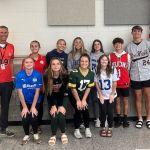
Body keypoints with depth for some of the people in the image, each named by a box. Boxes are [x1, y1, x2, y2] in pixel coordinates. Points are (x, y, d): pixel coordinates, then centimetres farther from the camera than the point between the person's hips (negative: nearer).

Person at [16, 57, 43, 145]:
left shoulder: (38, 75, -14)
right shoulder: (19, 75, -13)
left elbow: (37, 92, -12)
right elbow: (20, 92, -11)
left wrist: (33, 107, -16)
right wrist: (24, 107, -14)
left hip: (35, 101, -1)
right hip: (24, 101, 1)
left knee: (33, 117, -19)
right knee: (25, 118, -17)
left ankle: (36, 134, 11)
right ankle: (27, 135, 13)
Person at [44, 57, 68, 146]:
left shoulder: (64, 75, -21)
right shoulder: (47, 76, -20)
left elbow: (63, 91, -18)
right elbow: (48, 92, -16)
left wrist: (61, 106, -24)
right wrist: (53, 105, -22)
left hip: (63, 97, 0)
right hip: (52, 98, 1)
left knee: (61, 115, -19)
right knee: (54, 115, -18)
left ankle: (63, 134, 7)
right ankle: (53, 135, 3)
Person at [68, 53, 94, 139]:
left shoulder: (91, 73, -10)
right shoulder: (74, 73, -22)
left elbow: (89, 88, -6)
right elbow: (73, 88, -18)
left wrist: (84, 100, -12)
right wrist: (78, 100, -17)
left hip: (84, 95, 3)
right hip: (74, 95, -3)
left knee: (85, 109, -10)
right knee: (78, 110, -14)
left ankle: (87, 129, 9)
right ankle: (77, 130, 3)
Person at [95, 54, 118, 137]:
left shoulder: (113, 70, -10)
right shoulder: (97, 71, -6)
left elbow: (114, 83, -6)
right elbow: (96, 84, -1)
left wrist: (112, 94, -8)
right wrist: (100, 95, -6)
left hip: (110, 95, -1)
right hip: (102, 96, 1)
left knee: (110, 112, 0)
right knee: (103, 112, 3)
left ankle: (110, 128, 16)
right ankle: (103, 128, 19)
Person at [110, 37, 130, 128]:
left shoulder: (127, 55, 0)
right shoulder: (111, 56, 1)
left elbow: (128, 68, 6)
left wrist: (123, 76, 5)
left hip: (125, 82, 0)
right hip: (115, 83, 1)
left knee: (125, 100, 7)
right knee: (117, 100, 8)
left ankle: (125, 119, 15)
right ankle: (119, 119, 18)